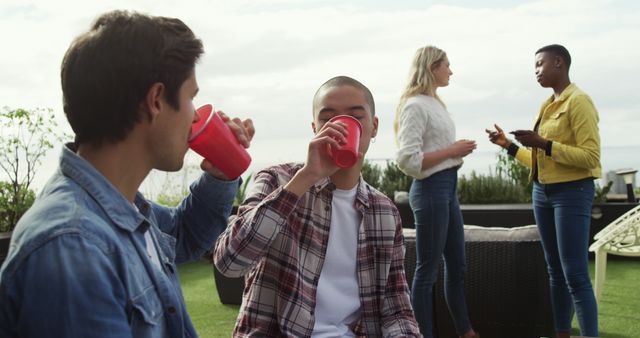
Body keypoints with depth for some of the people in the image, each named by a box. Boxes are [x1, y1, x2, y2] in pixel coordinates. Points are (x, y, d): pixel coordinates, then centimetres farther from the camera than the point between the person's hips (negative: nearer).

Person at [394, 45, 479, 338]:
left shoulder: (434, 103, 15)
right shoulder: (415, 105, -14)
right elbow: (408, 160, -22)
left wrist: (458, 150, 5)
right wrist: (452, 151, -16)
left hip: (448, 187, 10)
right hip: (431, 190, -10)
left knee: (457, 266, 17)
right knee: (427, 269, 1)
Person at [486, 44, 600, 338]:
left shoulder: (578, 101, -10)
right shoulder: (547, 106, 14)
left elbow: (591, 157, -17)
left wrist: (544, 144, -22)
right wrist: (509, 145, 11)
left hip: (572, 192, -8)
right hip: (542, 192, 8)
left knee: (575, 275, -10)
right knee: (555, 272, 11)